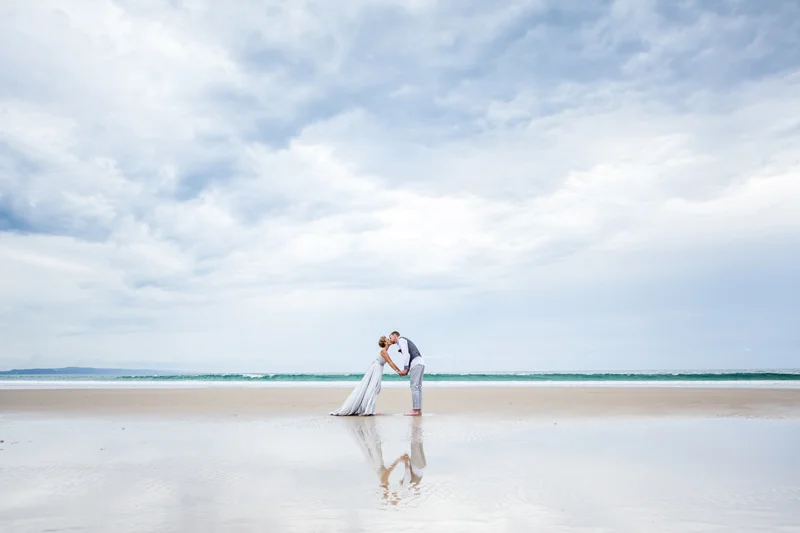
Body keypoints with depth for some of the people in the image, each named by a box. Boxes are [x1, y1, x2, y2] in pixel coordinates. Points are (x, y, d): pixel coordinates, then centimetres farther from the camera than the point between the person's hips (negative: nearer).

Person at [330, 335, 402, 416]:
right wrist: (397, 371, -14)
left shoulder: (386, 351, 15)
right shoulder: (383, 351, -13)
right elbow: (390, 362, -16)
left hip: (377, 370, 9)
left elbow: (391, 362, 19)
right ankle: (366, 410, -11)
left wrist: (399, 370, 18)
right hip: (375, 369, -9)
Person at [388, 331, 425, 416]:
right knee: (417, 387, 7)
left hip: (416, 364, -10)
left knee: (414, 386, -10)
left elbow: (406, 354, -13)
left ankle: (415, 410, -12)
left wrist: (405, 369, -14)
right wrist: (406, 371, 14)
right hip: (420, 363, 10)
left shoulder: (401, 340, 1)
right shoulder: (405, 343, 32)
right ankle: (418, 410, 4)